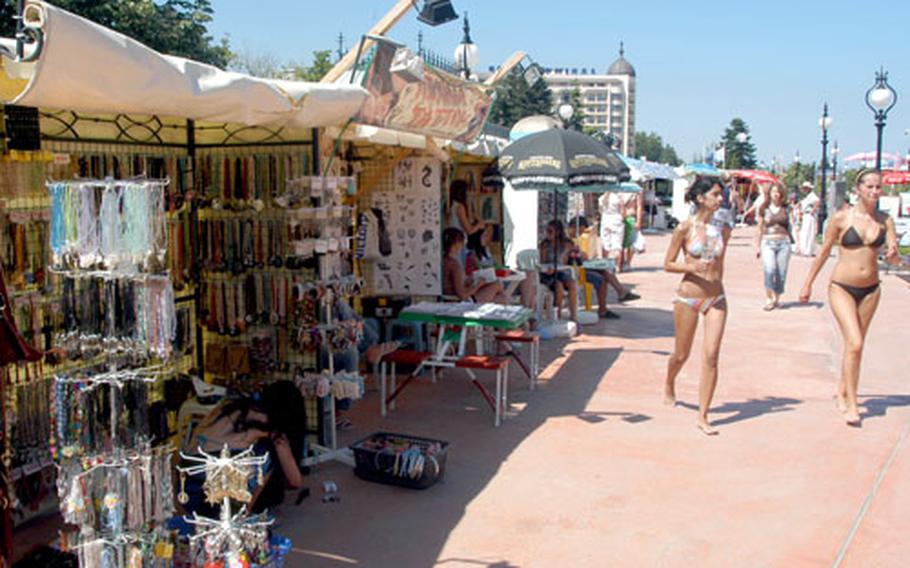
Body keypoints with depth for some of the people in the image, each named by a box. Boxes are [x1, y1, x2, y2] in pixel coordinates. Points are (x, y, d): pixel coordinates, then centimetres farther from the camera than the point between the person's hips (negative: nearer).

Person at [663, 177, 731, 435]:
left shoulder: (723, 229, 4)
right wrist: (692, 267, -20)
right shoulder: (686, 227, -8)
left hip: (716, 298, 3)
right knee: (682, 354, 11)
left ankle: (703, 416, 2)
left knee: (711, 357, -5)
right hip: (688, 297, -3)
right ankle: (669, 385, 45)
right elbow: (668, 264, -5)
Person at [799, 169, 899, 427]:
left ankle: (842, 392, 33)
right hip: (842, 287, -4)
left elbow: (896, 258, -1)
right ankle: (852, 406, -7)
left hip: (870, 289, 4)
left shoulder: (885, 221, 2)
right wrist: (808, 284, 6)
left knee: (853, 345, 13)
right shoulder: (841, 218, -8)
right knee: (855, 344, -14)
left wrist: (893, 254, -25)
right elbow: (824, 253, 1)